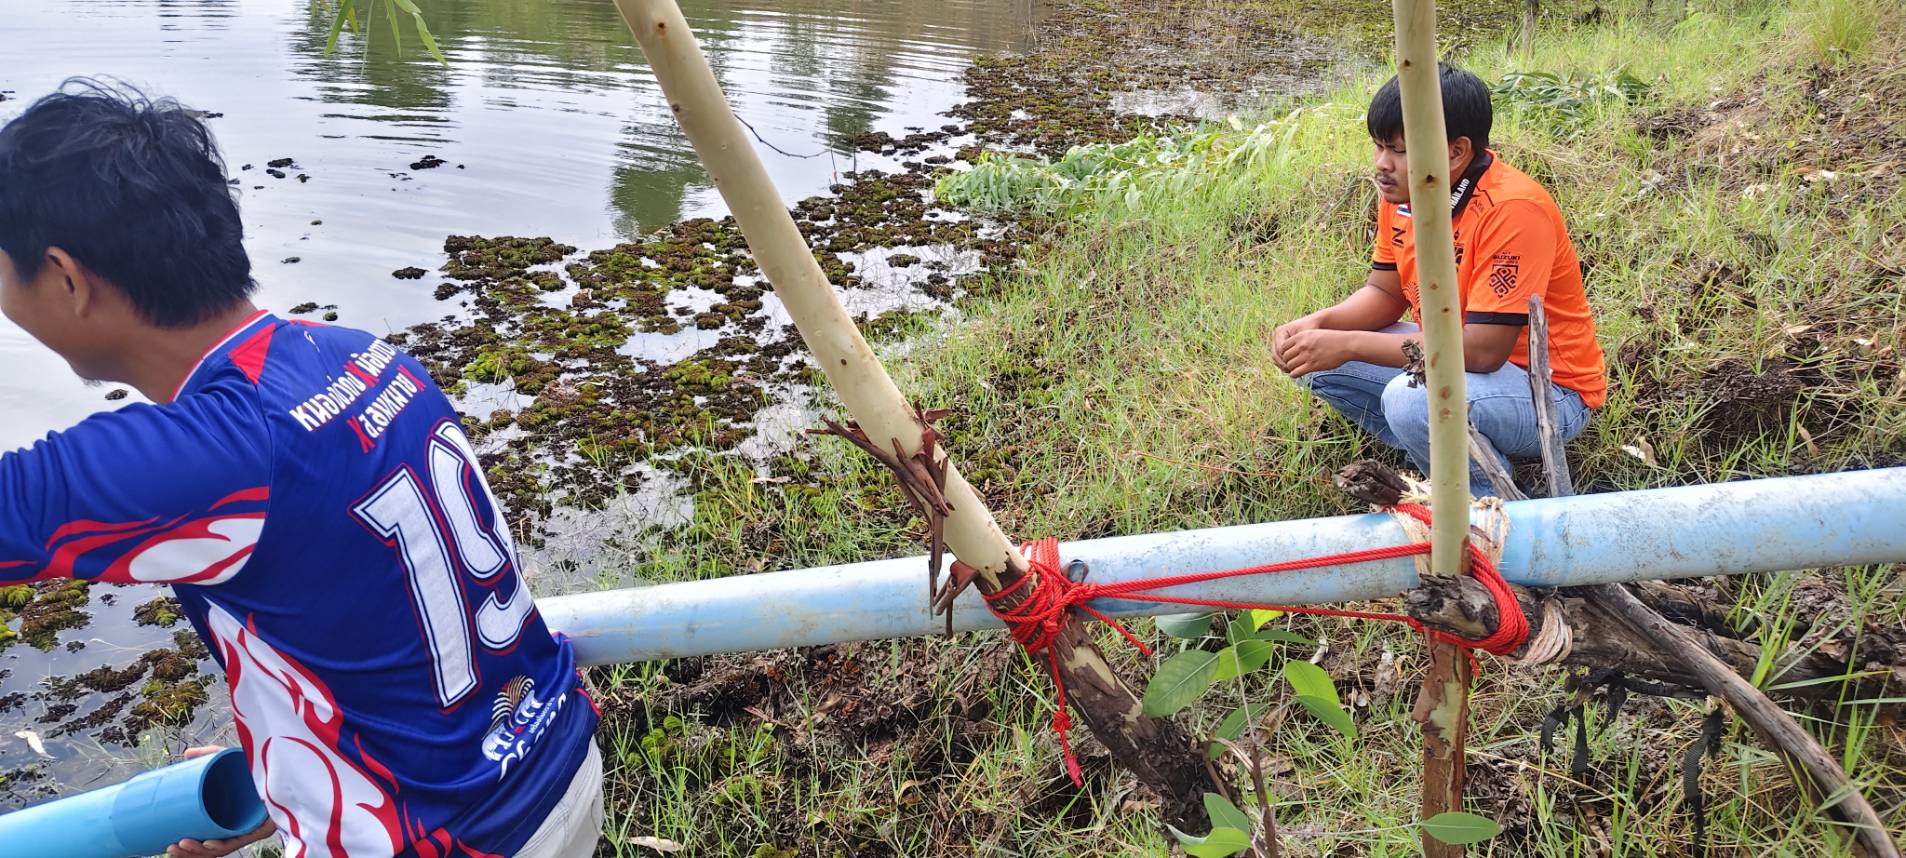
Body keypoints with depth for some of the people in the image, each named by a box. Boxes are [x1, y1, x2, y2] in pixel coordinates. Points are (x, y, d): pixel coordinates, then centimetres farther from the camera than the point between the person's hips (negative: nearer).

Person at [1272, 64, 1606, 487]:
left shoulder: (1513, 209, -28)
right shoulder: (1402, 192, -4)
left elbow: (1483, 350, -31)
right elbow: (1385, 292, 7)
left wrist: (1348, 345, -31)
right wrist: (1317, 324, -15)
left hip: (1550, 390, -8)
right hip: (1456, 359, 8)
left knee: (1412, 401, -36)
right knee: (1317, 361, -4)